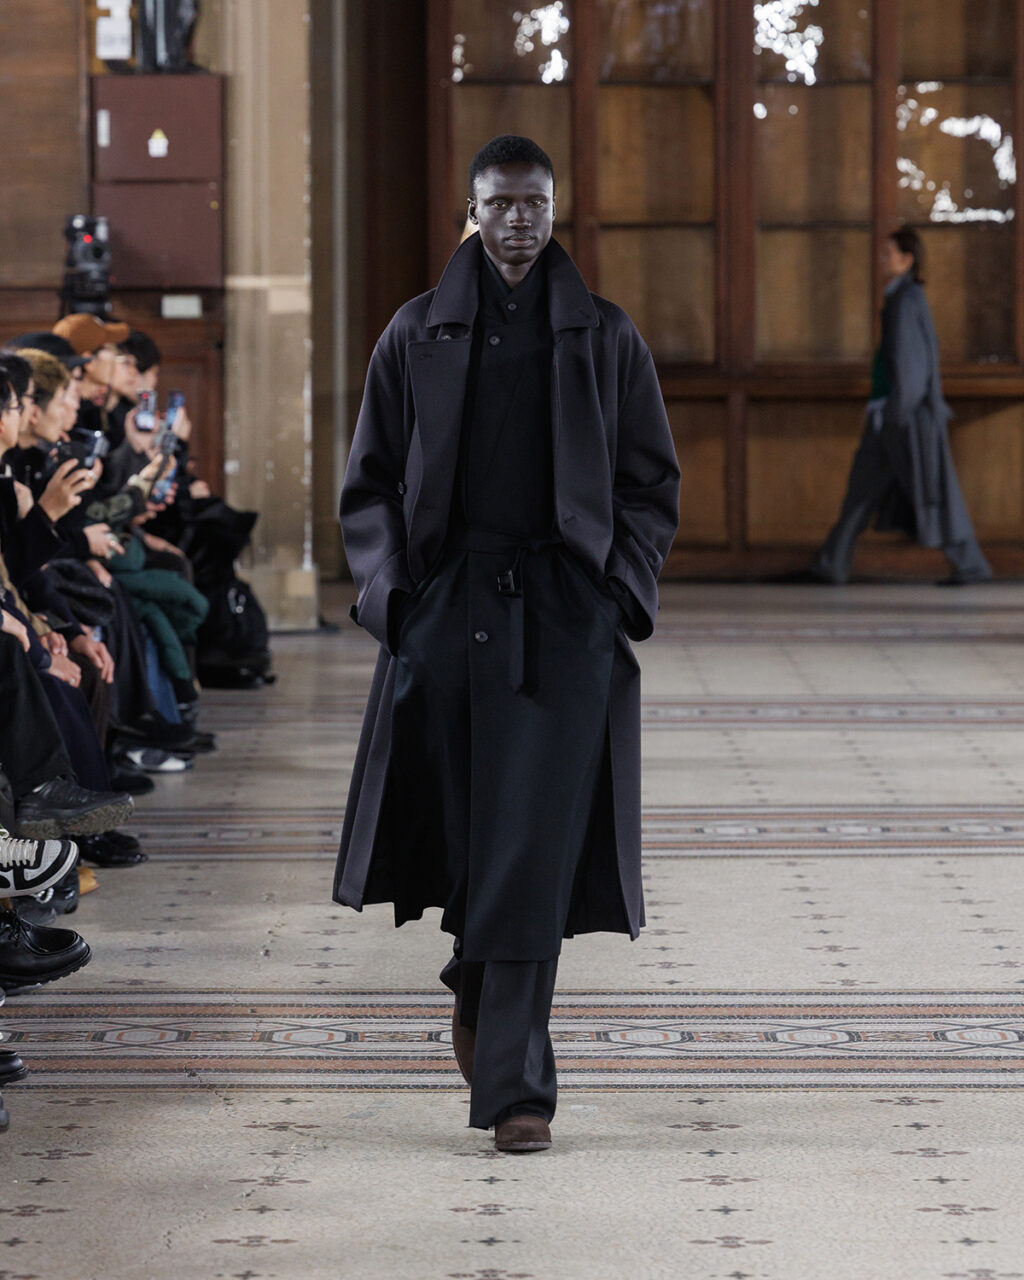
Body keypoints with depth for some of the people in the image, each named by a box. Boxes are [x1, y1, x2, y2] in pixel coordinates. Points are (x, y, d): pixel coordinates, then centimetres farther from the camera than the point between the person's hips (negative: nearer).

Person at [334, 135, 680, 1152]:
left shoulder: (604, 339, 6)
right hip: (449, 602, 1)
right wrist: (390, 591, -2)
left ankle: (512, 1085, -7)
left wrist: (623, 589, -2)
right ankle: (478, 981, 39)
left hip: (563, 618, -1)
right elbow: (370, 484, 9)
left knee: (535, 848, -8)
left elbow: (652, 484, 10)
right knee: (462, 827, 7)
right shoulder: (417, 336, 7)